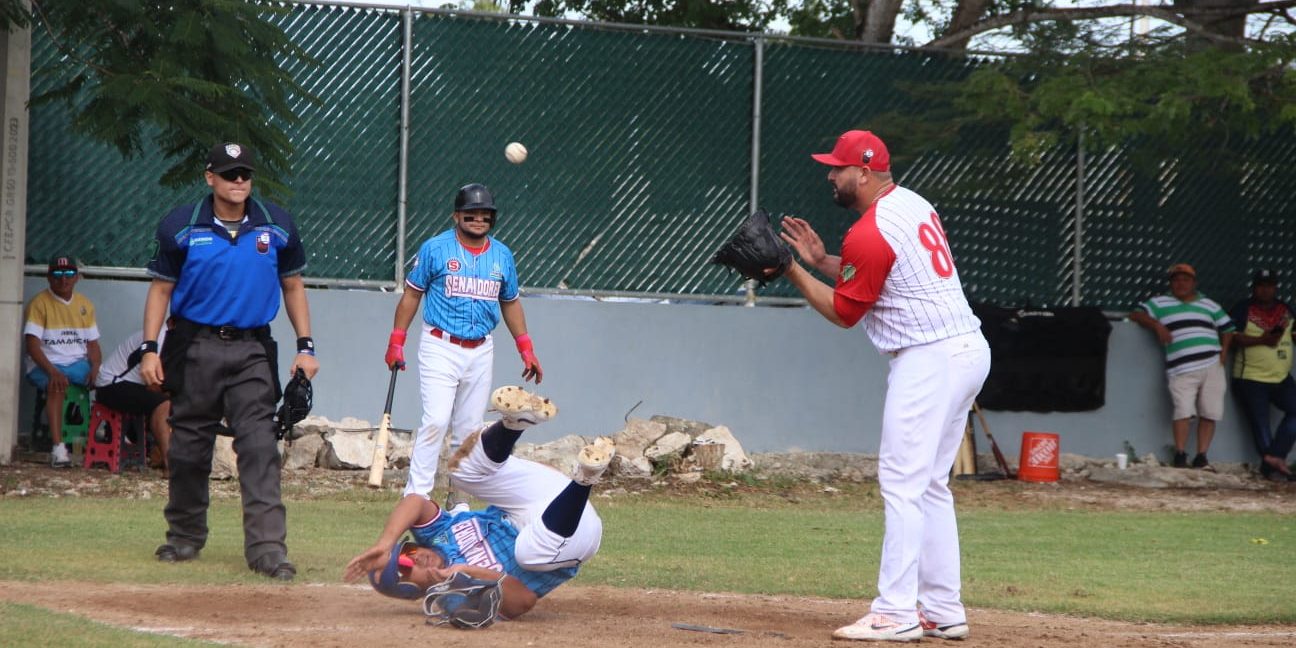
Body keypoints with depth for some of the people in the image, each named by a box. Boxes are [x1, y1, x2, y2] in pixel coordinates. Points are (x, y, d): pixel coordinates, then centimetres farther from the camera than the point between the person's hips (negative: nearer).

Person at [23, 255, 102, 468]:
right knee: (56, 386, -37)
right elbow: (32, 344, -13)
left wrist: (95, 369, -9)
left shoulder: (85, 304, 13)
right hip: (45, 364, -5)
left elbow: (93, 344, 12)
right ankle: (58, 448, -43)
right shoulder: (39, 303, -4)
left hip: (78, 363, 5)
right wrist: (53, 372, -26)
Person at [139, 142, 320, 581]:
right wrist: (149, 349, -5)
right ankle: (185, 537, 24)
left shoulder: (277, 228, 4)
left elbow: (292, 286, 13)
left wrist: (305, 347, 5)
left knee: (259, 446, -11)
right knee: (188, 446, 8)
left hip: (252, 351, 0)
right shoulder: (181, 228, -1)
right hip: (195, 346, 0)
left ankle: (267, 547, -17)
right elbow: (161, 288, 4)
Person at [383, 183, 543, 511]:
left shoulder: (502, 255, 10)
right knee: (436, 421, -17)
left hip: (480, 352, 4)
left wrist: (526, 349, 16)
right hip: (440, 349, -4)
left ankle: (459, 501, 13)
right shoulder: (435, 249, -3)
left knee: (468, 431, 6)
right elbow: (412, 293, 3)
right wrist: (396, 342, 0)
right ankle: (416, 496, -16)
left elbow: (510, 302, 20)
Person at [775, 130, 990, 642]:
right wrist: (821, 260, 19)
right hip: (969, 350, 10)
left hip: (930, 359, -10)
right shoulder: (914, 205, 14)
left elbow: (843, 312, -5)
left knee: (902, 482, -10)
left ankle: (895, 613, -13)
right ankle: (943, 611, 15)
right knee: (931, 485, 14)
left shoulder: (869, 234, -15)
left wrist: (793, 271, 2)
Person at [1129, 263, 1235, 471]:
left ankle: (1201, 457, 3)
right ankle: (1180, 456, -8)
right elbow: (1137, 315, 5)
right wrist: (1156, 325, -11)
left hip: (1212, 366, 3)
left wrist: (1223, 356, 9)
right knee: (1183, 411, -16)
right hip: (1182, 370, -3)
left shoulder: (1209, 305, 19)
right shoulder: (1160, 303, 12)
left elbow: (1227, 329, 22)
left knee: (1210, 413, -3)